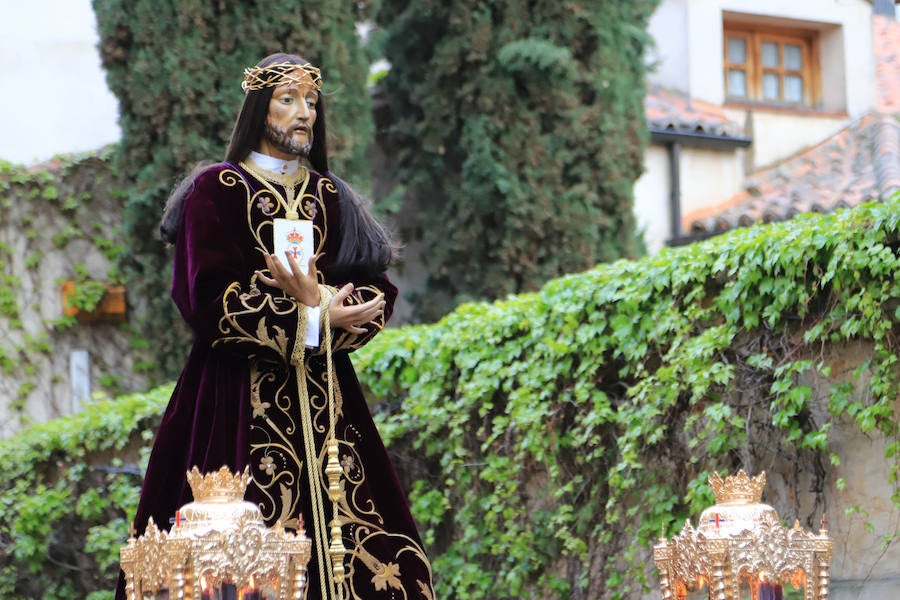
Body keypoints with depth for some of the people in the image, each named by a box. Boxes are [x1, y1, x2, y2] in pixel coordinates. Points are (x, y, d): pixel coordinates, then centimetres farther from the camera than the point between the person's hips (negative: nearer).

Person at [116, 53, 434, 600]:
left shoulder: (332, 197, 15)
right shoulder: (216, 191, 1)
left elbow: (379, 293, 7)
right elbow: (207, 299, -10)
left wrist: (318, 304, -14)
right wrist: (309, 316, -14)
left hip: (325, 394, 4)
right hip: (241, 393, -4)